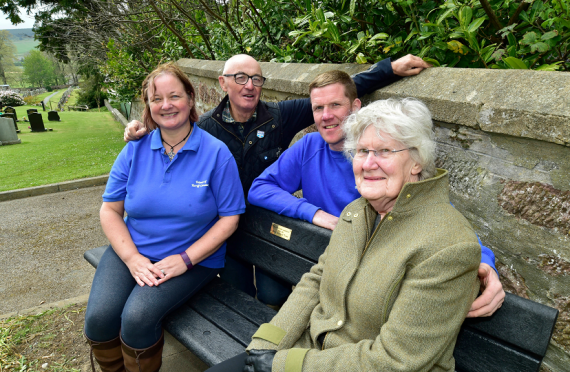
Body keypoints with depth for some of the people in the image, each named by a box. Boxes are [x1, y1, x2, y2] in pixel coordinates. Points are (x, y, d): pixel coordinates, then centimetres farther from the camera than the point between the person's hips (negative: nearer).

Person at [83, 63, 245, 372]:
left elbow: (229, 217, -8)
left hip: (193, 257, -3)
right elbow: (110, 210, 4)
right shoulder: (135, 150, 3)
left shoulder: (216, 153, -8)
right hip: (132, 251, 4)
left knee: (137, 316, -24)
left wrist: (186, 259, -16)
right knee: (98, 318, -16)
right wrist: (132, 258, -11)